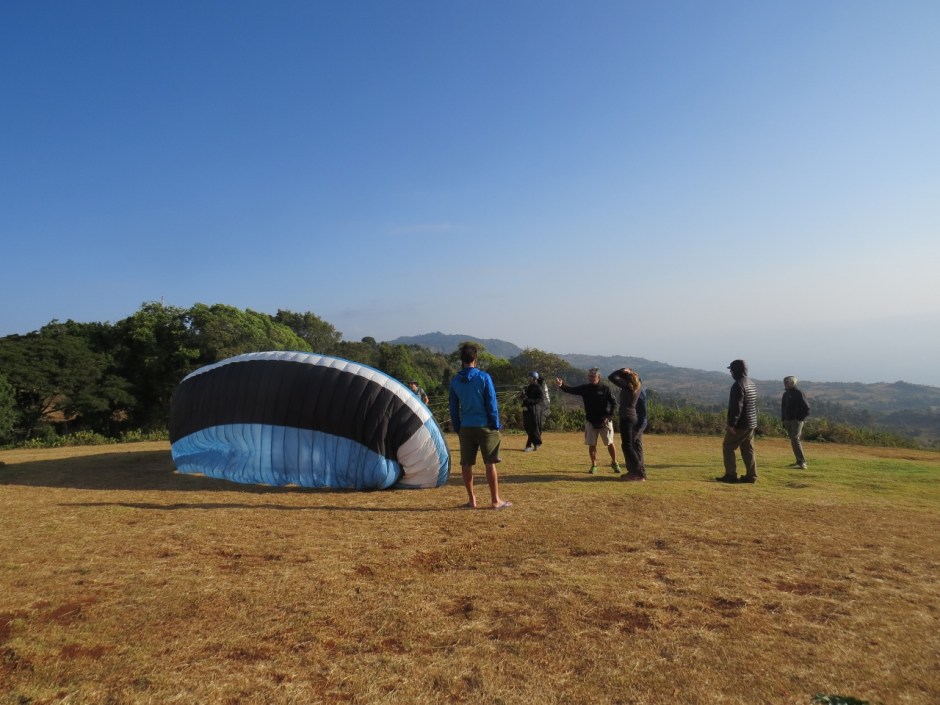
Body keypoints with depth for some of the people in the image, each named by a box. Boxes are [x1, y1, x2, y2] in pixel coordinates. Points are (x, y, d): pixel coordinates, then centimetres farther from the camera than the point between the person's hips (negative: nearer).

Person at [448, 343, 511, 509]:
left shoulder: (455, 381, 3)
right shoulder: (484, 377, -8)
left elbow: (453, 407, 8)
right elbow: (492, 403, -7)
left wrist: (457, 428, 16)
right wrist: (496, 425, 0)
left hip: (466, 428, 3)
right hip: (485, 426, -3)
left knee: (466, 464, 10)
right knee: (490, 464, 3)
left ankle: (471, 500, 16)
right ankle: (496, 500, 8)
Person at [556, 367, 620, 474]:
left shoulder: (605, 388, -6)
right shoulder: (584, 388, 1)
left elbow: (614, 403, -6)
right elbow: (571, 390, -8)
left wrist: (609, 417, -15)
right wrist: (561, 385, -28)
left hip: (604, 421, -2)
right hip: (590, 421, 2)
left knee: (610, 443, 5)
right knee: (592, 444, 5)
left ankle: (614, 463, 25)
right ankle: (594, 465, 18)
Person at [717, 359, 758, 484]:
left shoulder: (738, 385, -17)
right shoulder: (752, 384, 13)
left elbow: (736, 406, -22)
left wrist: (732, 423, -20)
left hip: (740, 424, -9)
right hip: (751, 423, 9)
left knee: (728, 447, 0)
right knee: (748, 450, 12)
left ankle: (731, 475, -1)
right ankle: (751, 476, 13)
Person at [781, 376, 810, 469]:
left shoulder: (799, 393, -9)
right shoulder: (785, 394, 13)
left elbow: (806, 408, -11)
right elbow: (783, 408, 21)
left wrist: (800, 418, -13)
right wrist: (783, 420, 16)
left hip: (796, 420, -7)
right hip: (788, 421, 7)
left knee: (795, 440, -17)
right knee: (794, 440, 10)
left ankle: (802, 462, -16)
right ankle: (799, 461, 18)